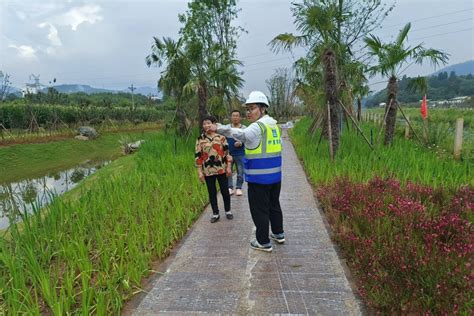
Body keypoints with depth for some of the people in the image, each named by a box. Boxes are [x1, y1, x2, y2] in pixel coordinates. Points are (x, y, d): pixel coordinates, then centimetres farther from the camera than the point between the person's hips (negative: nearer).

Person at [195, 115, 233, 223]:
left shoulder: (221, 137, -1)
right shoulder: (200, 139, 0)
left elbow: (227, 152, 2)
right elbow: (198, 156, 1)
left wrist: (228, 166, -3)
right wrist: (199, 172, -3)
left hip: (221, 169, 0)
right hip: (208, 170, 1)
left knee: (225, 191, 8)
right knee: (212, 192, 9)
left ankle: (228, 211, 27)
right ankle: (215, 213, 23)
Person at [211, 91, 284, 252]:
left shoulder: (258, 126, -17)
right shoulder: (274, 124, 11)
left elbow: (241, 134, -36)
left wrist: (219, 128, -45)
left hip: (259, 177, -9)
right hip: (275, 175, 9)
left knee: (259, 210, 4)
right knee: (274, 205, 22)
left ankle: (264, 242, 14)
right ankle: (278, 234, 36)